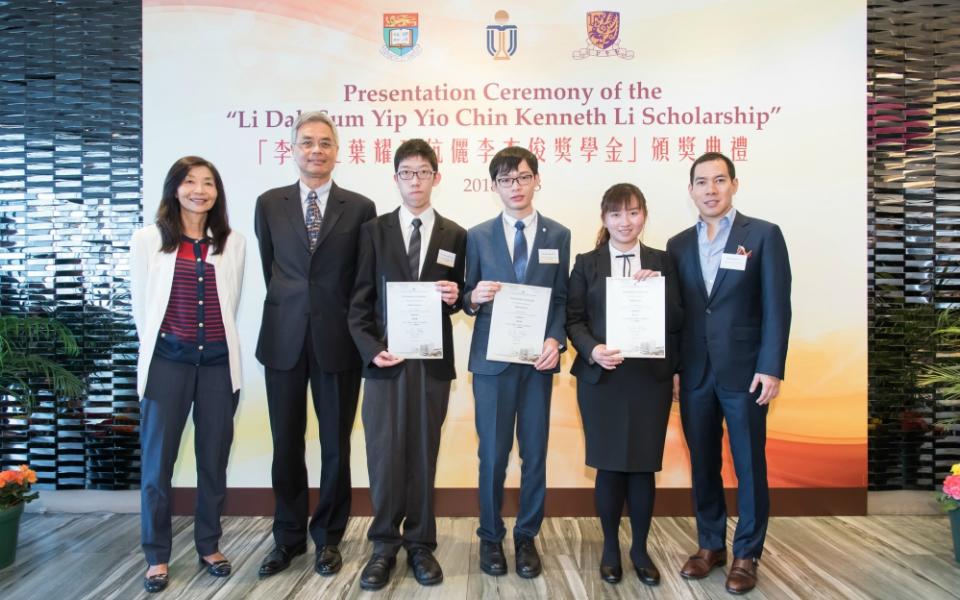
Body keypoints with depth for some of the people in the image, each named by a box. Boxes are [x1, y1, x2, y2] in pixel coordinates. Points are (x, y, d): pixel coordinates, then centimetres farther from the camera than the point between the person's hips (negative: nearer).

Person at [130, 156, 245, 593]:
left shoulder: (233, 244, 4)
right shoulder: (148, 240, 0)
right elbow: (141, 306, 5)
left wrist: (216, 342, 10)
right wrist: (156, 347, 8)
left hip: (219, 361, 2)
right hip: (167, 360, -1)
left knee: (214, 459, 10)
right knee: (157, 460, 5)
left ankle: (209, 545, 27)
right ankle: (157, 555, 20)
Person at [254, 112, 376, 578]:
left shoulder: (360, 208, 0)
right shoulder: (269, 204, 6)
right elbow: (270, 268, 12)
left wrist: (355, 326, 1)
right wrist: (289, 307, 11)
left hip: (337, 340, -1)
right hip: (284, 339, 2)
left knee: (336, 444, 9)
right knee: (286, 444, 11)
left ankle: (328, 538, 26)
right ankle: (289, 537, 29)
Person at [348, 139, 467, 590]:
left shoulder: (455, 236, 8)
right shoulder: (374, 231, 6)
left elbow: (457, 300, 13)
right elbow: (360, 301, 2)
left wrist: (455, 297, -10)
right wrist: (370, 348, -10)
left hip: (433, 361, 1)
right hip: (384, 359, -1)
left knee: (423, 454, 8)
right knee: (384, 456, 2)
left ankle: (420, 544, 22)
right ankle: (385, 545, 18)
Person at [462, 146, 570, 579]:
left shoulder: (558, 236, 6)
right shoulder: (478, 236, 5)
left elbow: (562, 299, 4)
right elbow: (469, 302, 5)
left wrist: (555, 340, -11)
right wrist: (474, 298, -17)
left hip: (538, 359, 1)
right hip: (492, 359, -1)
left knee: (535, 453, 8)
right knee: (493, 454, 6)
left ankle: (527, 537, 24)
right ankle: (490, 536, 23)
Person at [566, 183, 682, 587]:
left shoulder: (661, 262, 7)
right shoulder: (587, 263, 5)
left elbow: (677, 322, 1)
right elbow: (573, 320, 1)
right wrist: (592, 350, -17)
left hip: (651, 378, 1)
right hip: (601, 378, 0)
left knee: (644, 465, 6)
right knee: (609, 465, 6)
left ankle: (640, 548, 25)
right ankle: (611, 546, 25)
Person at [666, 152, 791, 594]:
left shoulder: (764, 235, -2)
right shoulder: (678, 244, 9)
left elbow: (777, 307, -7)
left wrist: (770, 369, -13)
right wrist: (671, 366, 2)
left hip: (745, 372, -3)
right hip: (695, 374, 4)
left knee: (749, 467, 7)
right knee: (703, 465, 12)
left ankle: (746, 554, 23)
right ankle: (710, 545, 28)